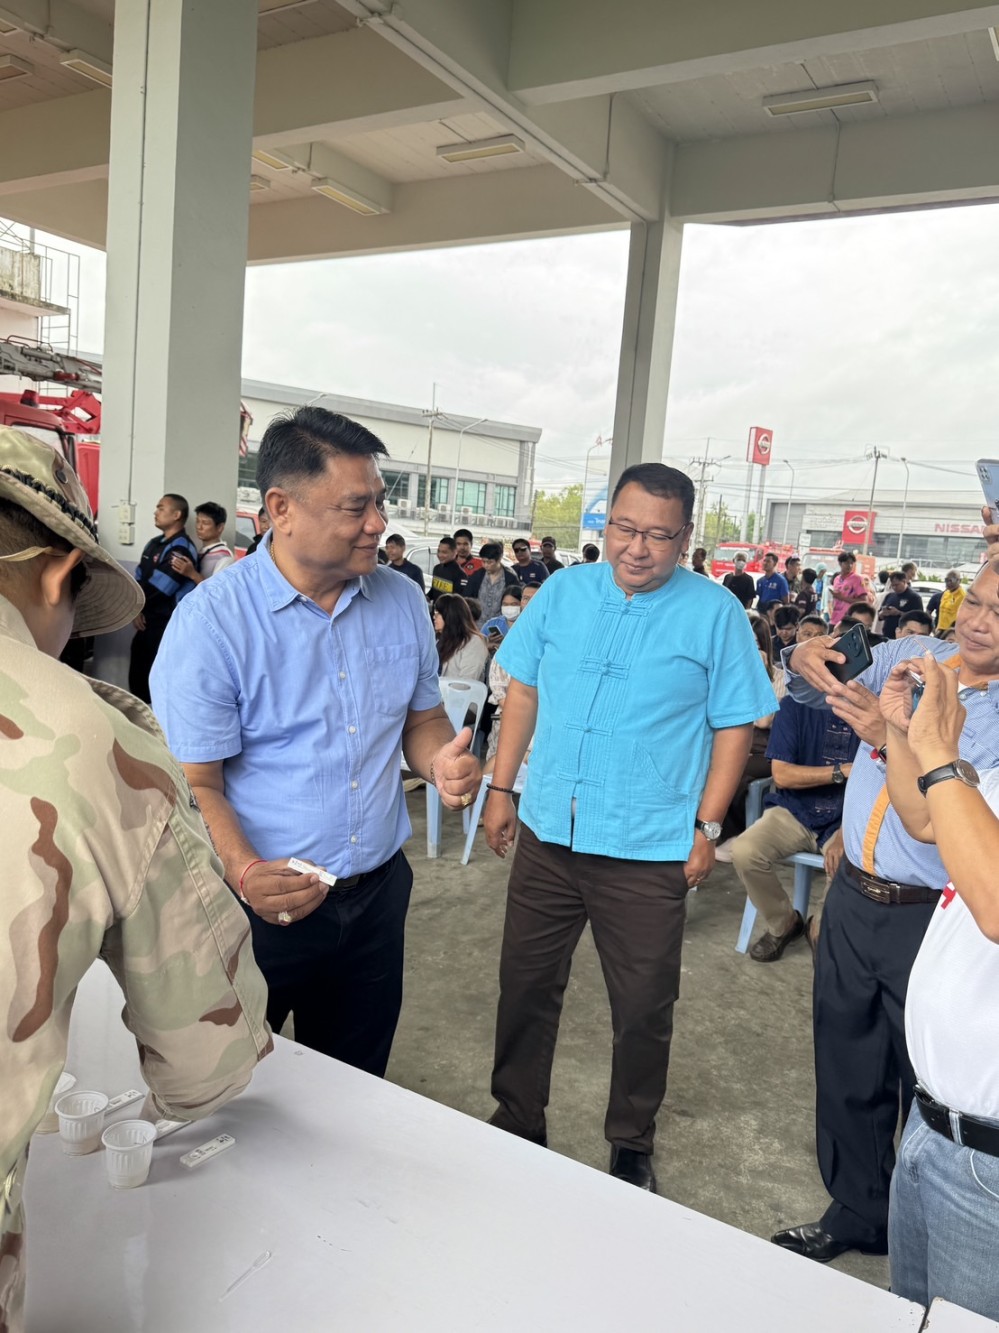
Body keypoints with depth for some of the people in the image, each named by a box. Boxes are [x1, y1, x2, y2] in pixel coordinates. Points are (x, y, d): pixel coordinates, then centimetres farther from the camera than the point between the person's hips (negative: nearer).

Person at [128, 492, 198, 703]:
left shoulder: (181, 548, -14)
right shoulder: (154, 544, 15)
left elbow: (159, 586, -18)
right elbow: (138, 578, 12)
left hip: (169, 623, -9)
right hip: (148, 621, 9)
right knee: (138, 677, 14)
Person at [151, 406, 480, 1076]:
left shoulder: (404, 602, 1)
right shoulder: (211, 622, -16)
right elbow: (195, 784, -16)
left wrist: (442, 762, -10)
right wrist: (245, 873, -34)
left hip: (379, 894, 5)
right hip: (259, 903, -4)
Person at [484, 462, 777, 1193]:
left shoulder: (715, 612, -6)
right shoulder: (563, 591, 3)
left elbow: (734, 726, -4)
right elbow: (523, 692, 9)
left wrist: (707, 824, -7)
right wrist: (502, 787, 6)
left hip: (648, 850, -3)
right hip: (548, 833, 3)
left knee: (644, 1008, 13)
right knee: (526, 987, 16)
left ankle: (632, 1147, 37)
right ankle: (516, 1124, 38)